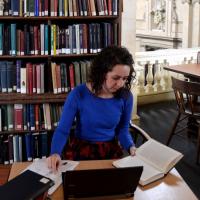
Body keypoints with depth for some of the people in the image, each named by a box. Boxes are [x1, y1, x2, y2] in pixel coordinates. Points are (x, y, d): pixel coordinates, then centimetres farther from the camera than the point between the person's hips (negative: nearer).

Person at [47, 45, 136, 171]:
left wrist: (131, 147, -16)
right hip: (80, 151, -2)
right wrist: (55, 153, -30)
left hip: (111, 151, 2)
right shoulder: (78, 94, -15)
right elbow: (62, 130, -12)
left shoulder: (126, 97, -8)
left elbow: (123, 129, 4)